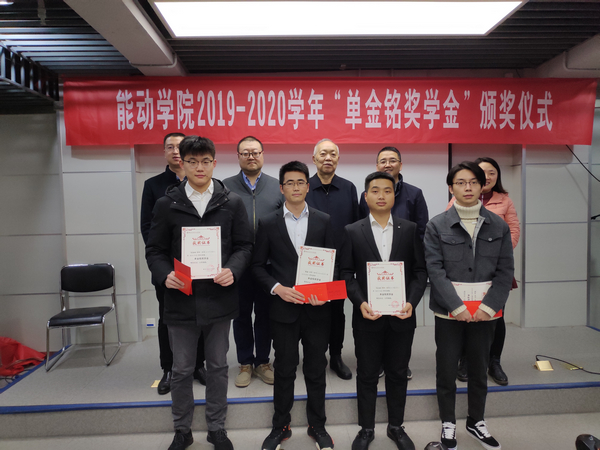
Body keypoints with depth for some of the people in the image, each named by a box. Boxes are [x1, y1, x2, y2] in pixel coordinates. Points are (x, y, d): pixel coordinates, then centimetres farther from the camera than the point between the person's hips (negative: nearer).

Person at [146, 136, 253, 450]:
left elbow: (244, 245, 2)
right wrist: (165, 275, -17)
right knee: (181, 370, 14)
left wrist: (233, 270, -17)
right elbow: (155, 250, 2)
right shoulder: (166, 204, 1)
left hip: (219, 299, 1)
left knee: (218, 366, 15)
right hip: (181, 300, 0)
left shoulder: (232, 203, 1)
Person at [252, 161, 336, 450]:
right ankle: (280, 426, 31)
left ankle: (317, 426, 31)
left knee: (316, 370, 12)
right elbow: (258, 265, 3)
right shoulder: (268, 223, 2)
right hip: (283, 308, 0)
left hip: (317, 309, 1)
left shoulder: (323, 221, 3)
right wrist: (277, 287, -12)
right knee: (284, 370, 12)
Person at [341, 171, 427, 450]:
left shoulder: (409, 229, 3)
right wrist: (360, 303, -14)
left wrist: (412, 302, -11)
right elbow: (347, 273, -1)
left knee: (398, 373, 15)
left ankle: (396, 427, 34)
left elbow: (420, 270, 3)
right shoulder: (352, 232, 0)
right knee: (367, 374, 11)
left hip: (401, 315, 1)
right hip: (367, 316, -1)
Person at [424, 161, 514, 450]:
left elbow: (505, 271, 1)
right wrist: (458, 307, -15)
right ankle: (448, 424, 28)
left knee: (479, 370, 16)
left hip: (485, 312, 2)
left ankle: (476, 423, 35)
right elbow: (435, 270, -9)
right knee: (446, 370, 8)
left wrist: (489, 306, -10)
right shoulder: (437, 226, -4)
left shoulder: (498, 226, 3)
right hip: (449, 312, -2)